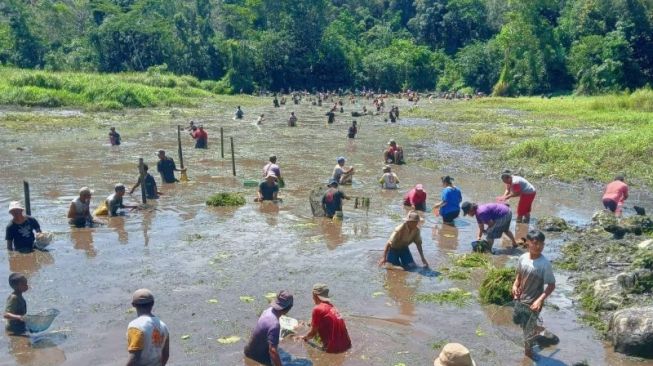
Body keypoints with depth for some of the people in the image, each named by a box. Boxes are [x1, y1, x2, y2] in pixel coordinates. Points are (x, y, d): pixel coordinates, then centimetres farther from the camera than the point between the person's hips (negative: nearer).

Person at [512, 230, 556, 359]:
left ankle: (528, 351, 35)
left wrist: (540, 300, -28)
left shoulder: (545, 264, -25)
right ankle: (535, 329, 52)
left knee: (528, 330, 10)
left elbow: (551, 285, -18)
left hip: (533, 303, -5)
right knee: (517, 320, 25)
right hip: (520, 298, 5)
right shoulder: (523, 258, -9)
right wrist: (515, 285, -8)